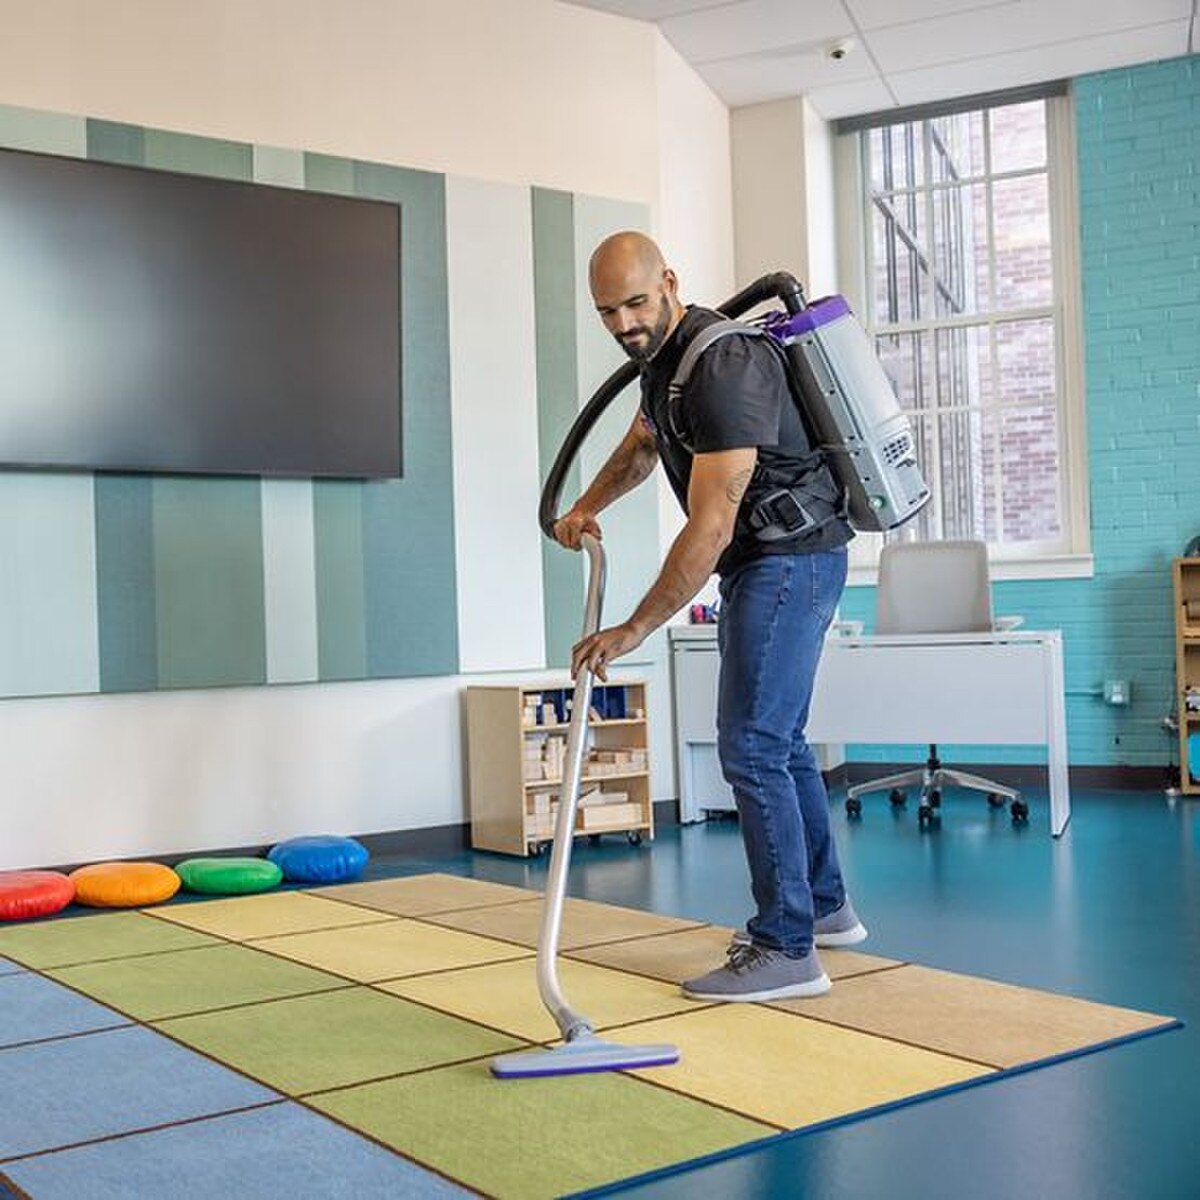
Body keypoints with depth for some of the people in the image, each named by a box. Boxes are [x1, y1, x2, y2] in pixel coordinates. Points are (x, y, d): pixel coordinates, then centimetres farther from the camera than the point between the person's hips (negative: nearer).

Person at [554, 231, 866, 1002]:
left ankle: (787, 950, -6)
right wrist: (587, 507, 15)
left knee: (752, 748, -12)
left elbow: (710, 527, -29)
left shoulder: (722, 368, -24)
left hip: (789, 561, -10)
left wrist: (632, 632, -28)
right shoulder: (665, 357, 8)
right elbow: (643, 442, 30)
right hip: (771, 562, 10)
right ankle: (825, 907, 31)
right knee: (780, 741, 17)